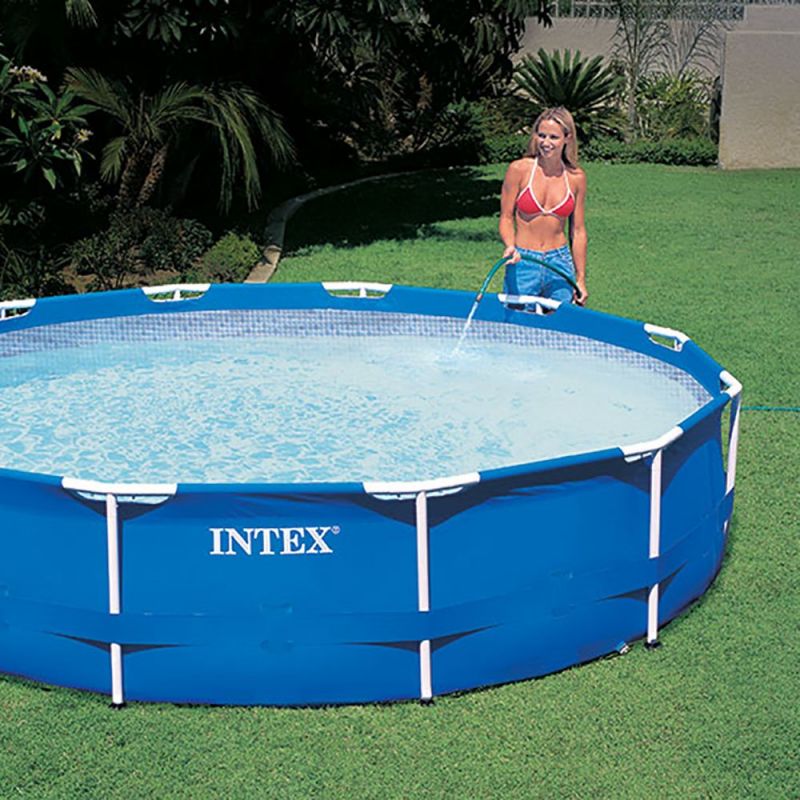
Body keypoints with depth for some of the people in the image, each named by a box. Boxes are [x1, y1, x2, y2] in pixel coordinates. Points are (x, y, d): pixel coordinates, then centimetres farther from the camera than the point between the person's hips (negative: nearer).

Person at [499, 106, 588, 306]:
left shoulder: (576, 177, 2)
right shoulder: (519, 169, -5)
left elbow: (577, 231, 8)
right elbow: (506, 217, 0)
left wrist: (581, 278, 8)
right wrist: (510, 246, -20)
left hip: (560, 266, 2)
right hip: (522, 263, -2)